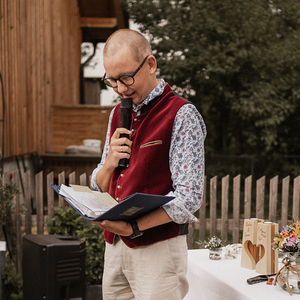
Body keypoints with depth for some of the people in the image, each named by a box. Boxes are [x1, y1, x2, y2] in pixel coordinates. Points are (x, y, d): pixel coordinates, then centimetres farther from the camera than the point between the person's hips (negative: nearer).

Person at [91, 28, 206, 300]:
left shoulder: (182, 115, -9)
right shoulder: (117, 115, 13)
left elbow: (189, 197, -15)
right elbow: (99, 188, 17)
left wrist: (135, 227, -24)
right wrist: (109, 163, -5)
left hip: (158, 247, -6)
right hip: (114, 245, 6)